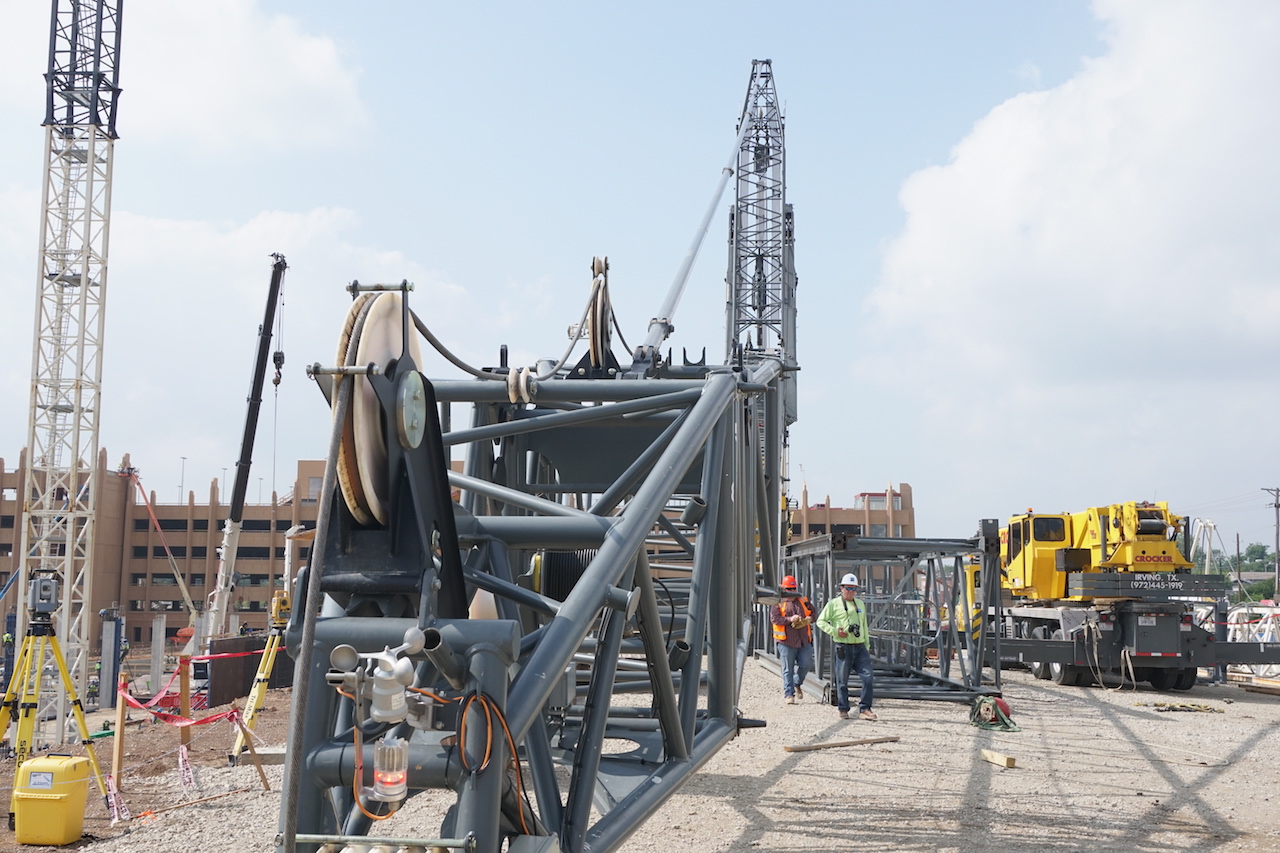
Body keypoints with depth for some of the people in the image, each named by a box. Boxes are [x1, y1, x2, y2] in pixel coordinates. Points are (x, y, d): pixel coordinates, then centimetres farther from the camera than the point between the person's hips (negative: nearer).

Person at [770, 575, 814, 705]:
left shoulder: (804, 601, 14)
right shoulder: (778, 603, 2)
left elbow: (813, 614, 15)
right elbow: (774, 618, -9)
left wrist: (808, 620, -7)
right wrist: (789, 619, -21)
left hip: (804, 641, 3)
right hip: (786, 641, -3)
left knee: (806, 664, 0)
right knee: (788, 669, -1)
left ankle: (797, 684, 28)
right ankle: (788, 694, 4)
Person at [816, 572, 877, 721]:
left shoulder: (860, 604, 18)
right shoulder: (833, 604, 1)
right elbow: (821, 621, 1)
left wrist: (867, 646, 20)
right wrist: (834, 631, -13)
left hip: (860, 647, 4)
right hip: (843, 647, -4)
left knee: (868, 677, -7)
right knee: (842, 680, 1)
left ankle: (864, 708, 1)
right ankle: (843, 710, 13)